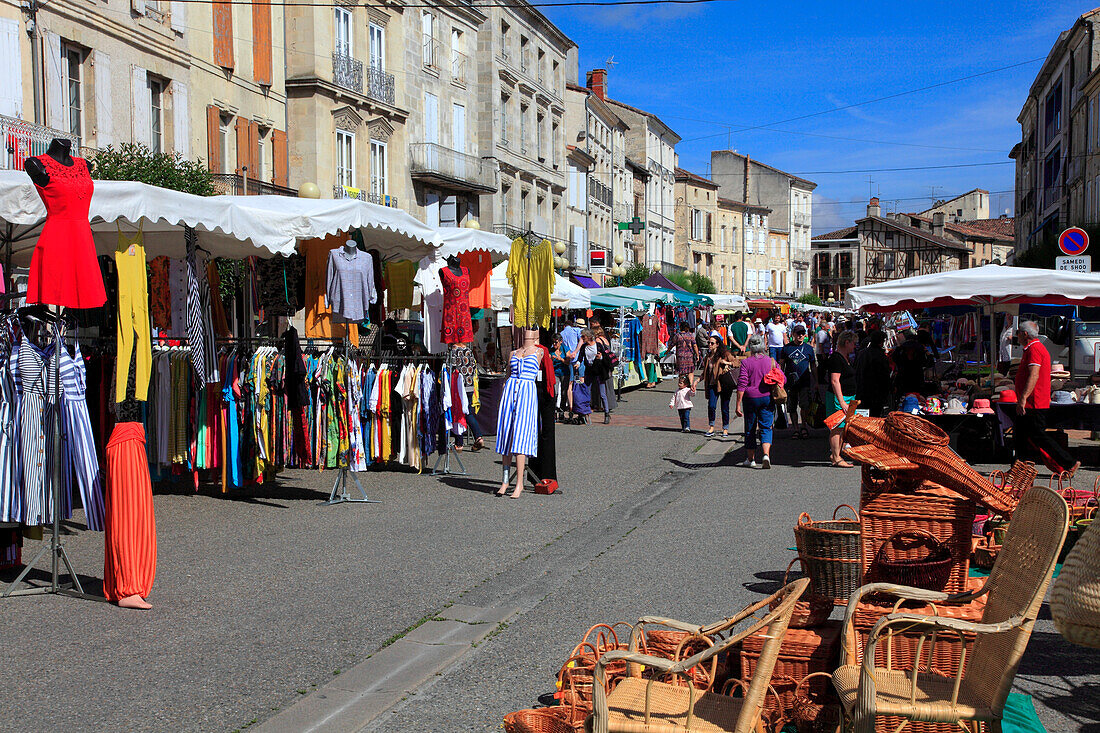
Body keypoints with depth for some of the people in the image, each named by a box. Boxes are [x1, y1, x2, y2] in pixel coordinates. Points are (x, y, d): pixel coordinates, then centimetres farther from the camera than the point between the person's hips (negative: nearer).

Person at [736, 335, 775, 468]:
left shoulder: (746, 362, -8)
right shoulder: (771, 361, 0)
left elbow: (741, 384, -12)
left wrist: (738, 404, -10)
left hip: (750, 398, -1)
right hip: (767, 398, 1)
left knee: (750, 429, 11)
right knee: (766, 428, 5)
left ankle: (751, 459, 18)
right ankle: (766, 454, -17)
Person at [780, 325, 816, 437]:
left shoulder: (809, 348, 8)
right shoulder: (787, 348, 6)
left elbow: (813, 366, 15)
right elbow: (781, 365, 10)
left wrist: (816, 381, 12)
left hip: (805, 382, -1)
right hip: (790, 382, 1)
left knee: (805, 405, -14)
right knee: (792, 408, 5)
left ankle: (804, 426, 5)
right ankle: (796, 429, 17)